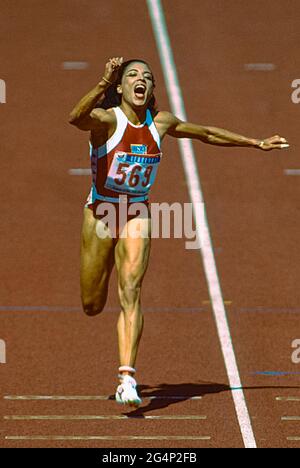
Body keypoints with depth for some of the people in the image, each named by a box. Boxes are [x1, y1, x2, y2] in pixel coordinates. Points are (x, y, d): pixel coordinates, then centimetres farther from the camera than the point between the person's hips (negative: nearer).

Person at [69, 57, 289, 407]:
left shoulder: (161, 123, -2)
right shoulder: (107, 119, -15)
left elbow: (206, 133, 15)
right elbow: (76, 118, -39)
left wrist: (257, 144, 21)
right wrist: (103, 83, -53)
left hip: (137, 213, 2)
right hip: (101, 211, -1)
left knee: (130, 292, -19)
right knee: (92, 306, 9)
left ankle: (127, 379, -24)